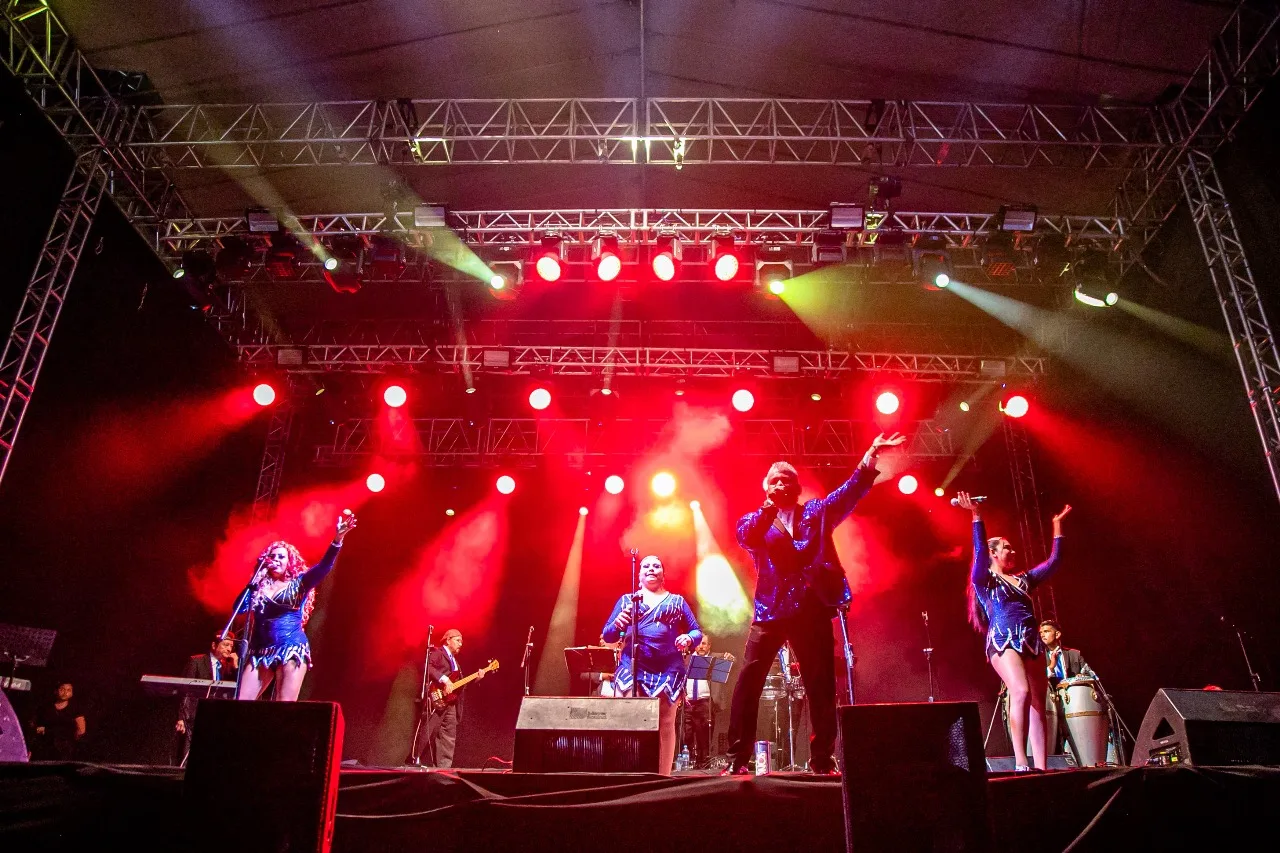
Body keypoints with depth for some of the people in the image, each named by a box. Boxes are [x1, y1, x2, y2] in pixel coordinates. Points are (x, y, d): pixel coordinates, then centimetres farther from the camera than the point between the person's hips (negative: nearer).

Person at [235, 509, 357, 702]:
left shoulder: (298, 584, 7)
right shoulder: (259, 587, 17)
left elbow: (323, 567, -9)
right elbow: (240, 608, 5)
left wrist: (338, 539, -24)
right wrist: (254, 579, 5)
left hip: (292, 649, -4)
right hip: (261, 651, 4)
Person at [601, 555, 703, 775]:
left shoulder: (677, 601, 18)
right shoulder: (626, 600, 17)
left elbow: (697, 631, 14)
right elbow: (607, 636, 12)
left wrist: (688, 638, -10)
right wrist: (617, 624, -11)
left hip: (668, 671, 1)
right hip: (631, 669, 0)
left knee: (665, 725, -2)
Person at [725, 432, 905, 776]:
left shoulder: (817, 511, 15)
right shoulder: (756, 520, 12)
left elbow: (849, 493, 2)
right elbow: (745, 537, -10)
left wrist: (870, 456, -10)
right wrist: (770, 505, -17)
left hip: (813, 608, 1)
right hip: (771, 609, -1)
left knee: (821, 684, 5)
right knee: (749, 679, -8)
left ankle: (823, 758, 15)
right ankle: (738, 757, -4)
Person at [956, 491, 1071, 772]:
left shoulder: (1023, 580, 25)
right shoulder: (984, 579, 7)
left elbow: (1053, 562, 24)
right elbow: (980, 551, -11)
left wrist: (1057, 524, 26)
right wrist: (976, 515, -16)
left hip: (1032, 643, 7)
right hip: (1003, 640, -7)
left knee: (1038, 701, -1)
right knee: (1021, 693, -25)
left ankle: (1041, 767, -3)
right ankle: (1020, 764, -27)